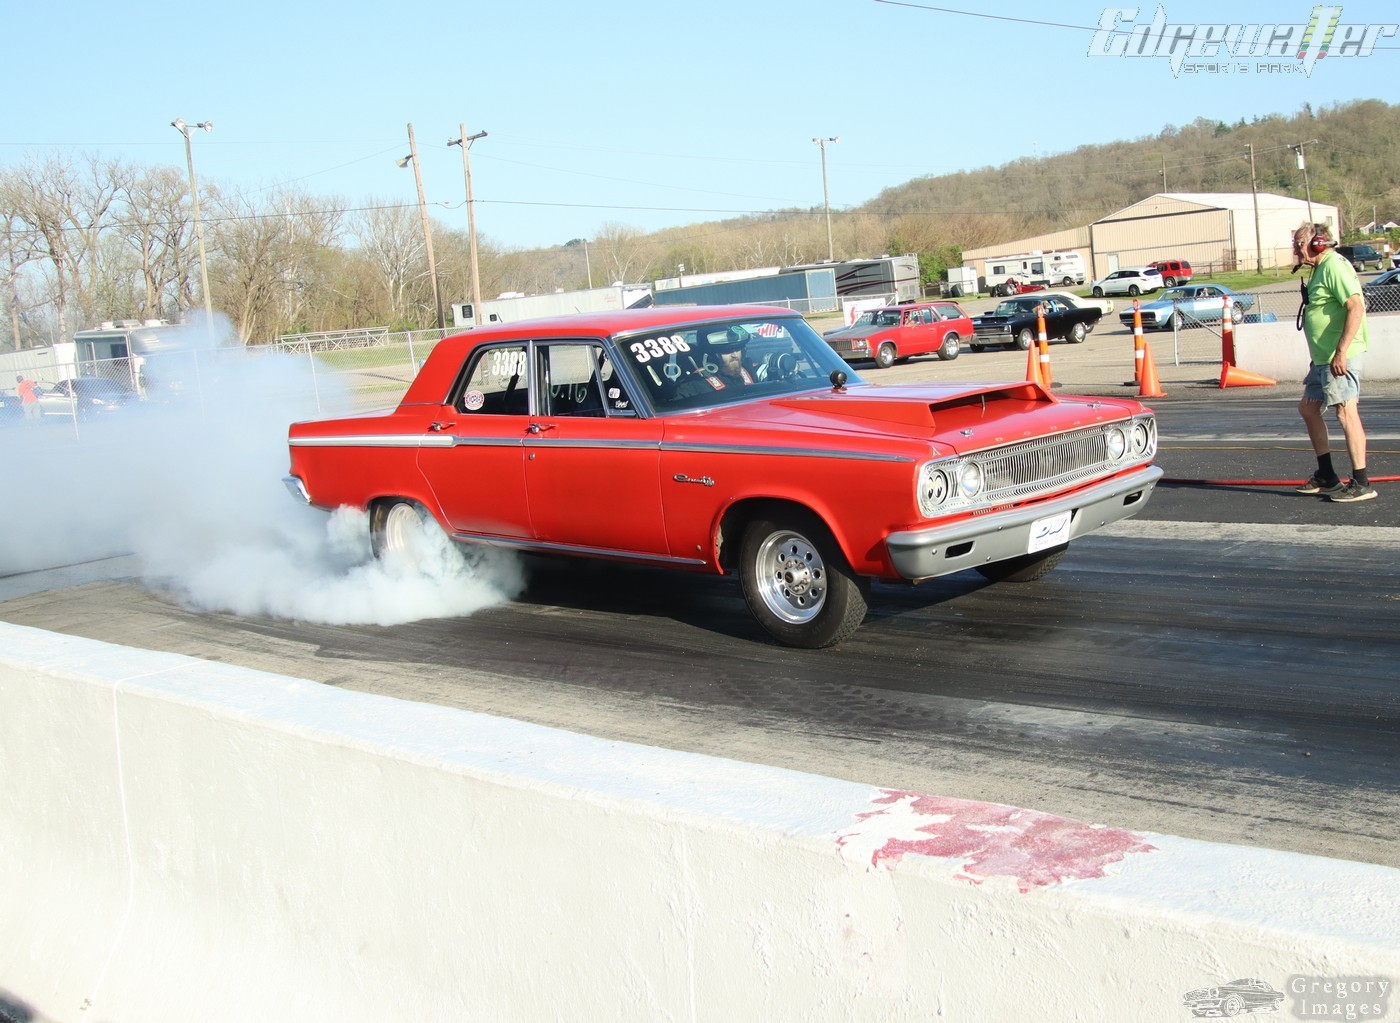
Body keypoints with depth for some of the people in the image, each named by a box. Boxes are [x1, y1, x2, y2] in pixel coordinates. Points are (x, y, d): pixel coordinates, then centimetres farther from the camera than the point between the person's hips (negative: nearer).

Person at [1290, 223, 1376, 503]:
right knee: (1308, 408, 15)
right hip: (1322, 359, 11)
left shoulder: (1334, 266, -14)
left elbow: (1356, 308, -23)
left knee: (1346, 412, -11)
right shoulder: (1320, 269, 18)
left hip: (1340, 357, -11)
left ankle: (1361, 483, -9)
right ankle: (1326, 477, 23)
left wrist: (1341, 351, -27)